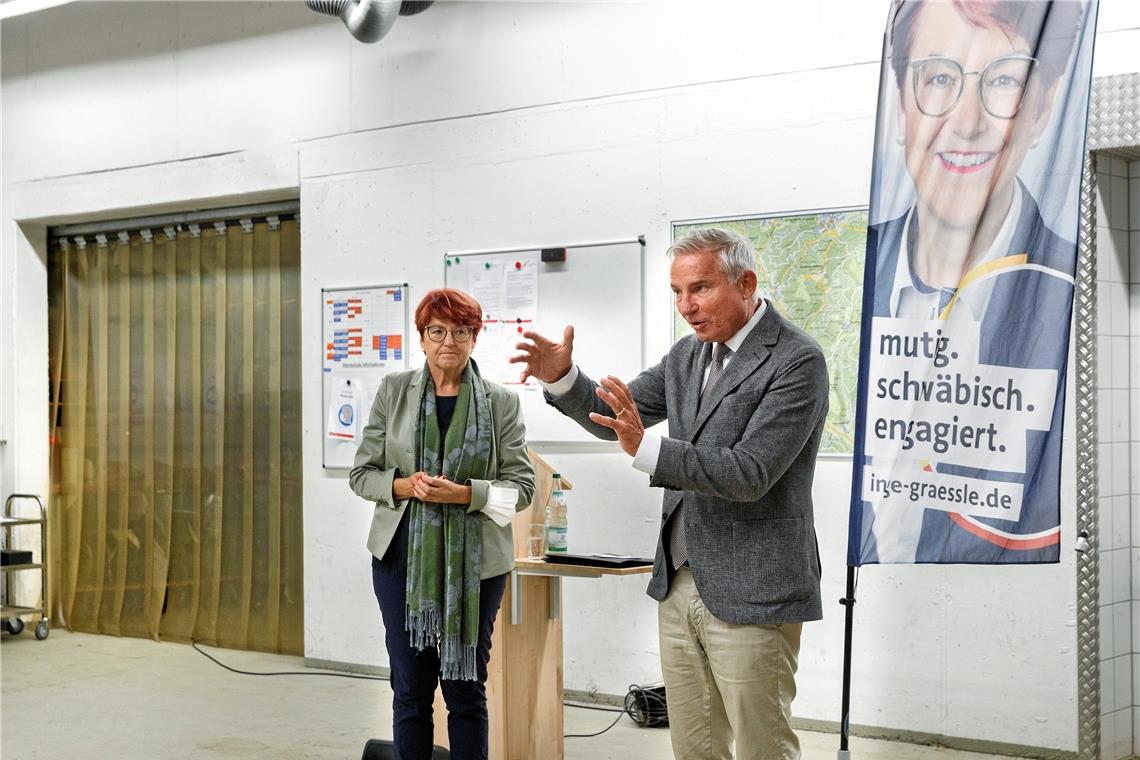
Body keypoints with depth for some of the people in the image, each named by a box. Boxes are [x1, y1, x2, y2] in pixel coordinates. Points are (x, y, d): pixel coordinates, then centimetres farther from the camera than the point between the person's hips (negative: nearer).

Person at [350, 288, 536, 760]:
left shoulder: (502, 402, 1)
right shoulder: (393, 391, 4)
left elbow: (521, 485, -2)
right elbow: (362, 473, 5)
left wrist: (461, 493, -17)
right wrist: (406, 486, -14)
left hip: (475, 561, -1)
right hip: (404, 555, 1)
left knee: (467, 687, 6)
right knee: (410, 688, 6)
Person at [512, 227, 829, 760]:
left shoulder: (796, 360, -13)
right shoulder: (689, 354, 11)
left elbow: (749, 474, -21)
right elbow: (612, 418, 14)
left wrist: (646, 448, -31)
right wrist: (561, 377, -4)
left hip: (748, 594, -7)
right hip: (679, 584, 8)